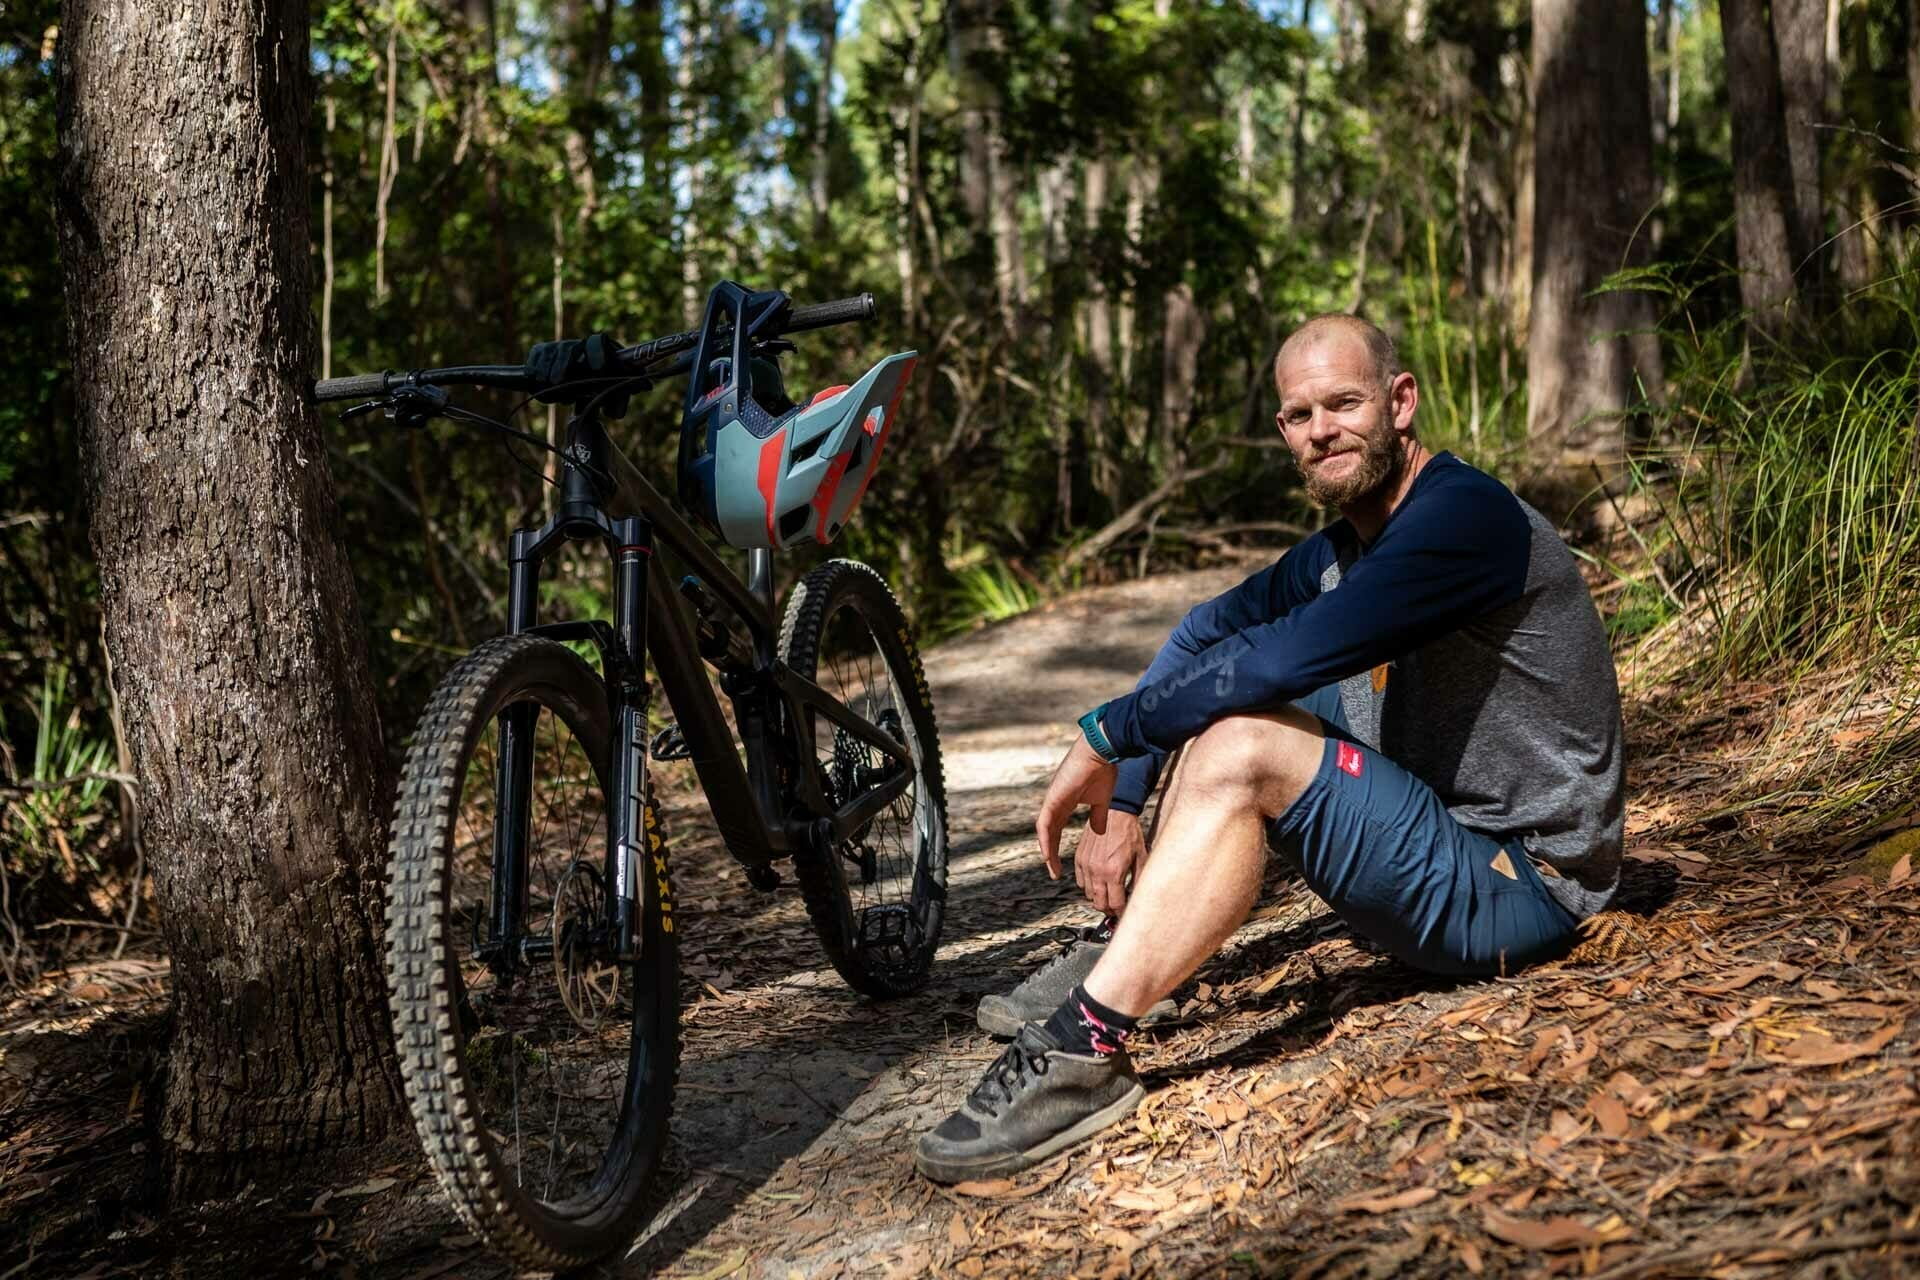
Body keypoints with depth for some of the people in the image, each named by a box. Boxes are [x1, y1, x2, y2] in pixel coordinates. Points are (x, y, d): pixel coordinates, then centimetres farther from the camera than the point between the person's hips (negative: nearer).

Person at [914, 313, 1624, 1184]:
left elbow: (1288, 658, -29)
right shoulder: (1343, 546, 9)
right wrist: (1122, 798, -2)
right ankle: (1127, 961, 5)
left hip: (1522, 882, -9)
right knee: (1223, 689, 10)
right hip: (1441, 825, 10)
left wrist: (1104, 737, -19)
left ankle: (1083, 1053, -28)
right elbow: (1203, 636, 11)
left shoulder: (1466, 514, -20)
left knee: (1240, 752, -27)